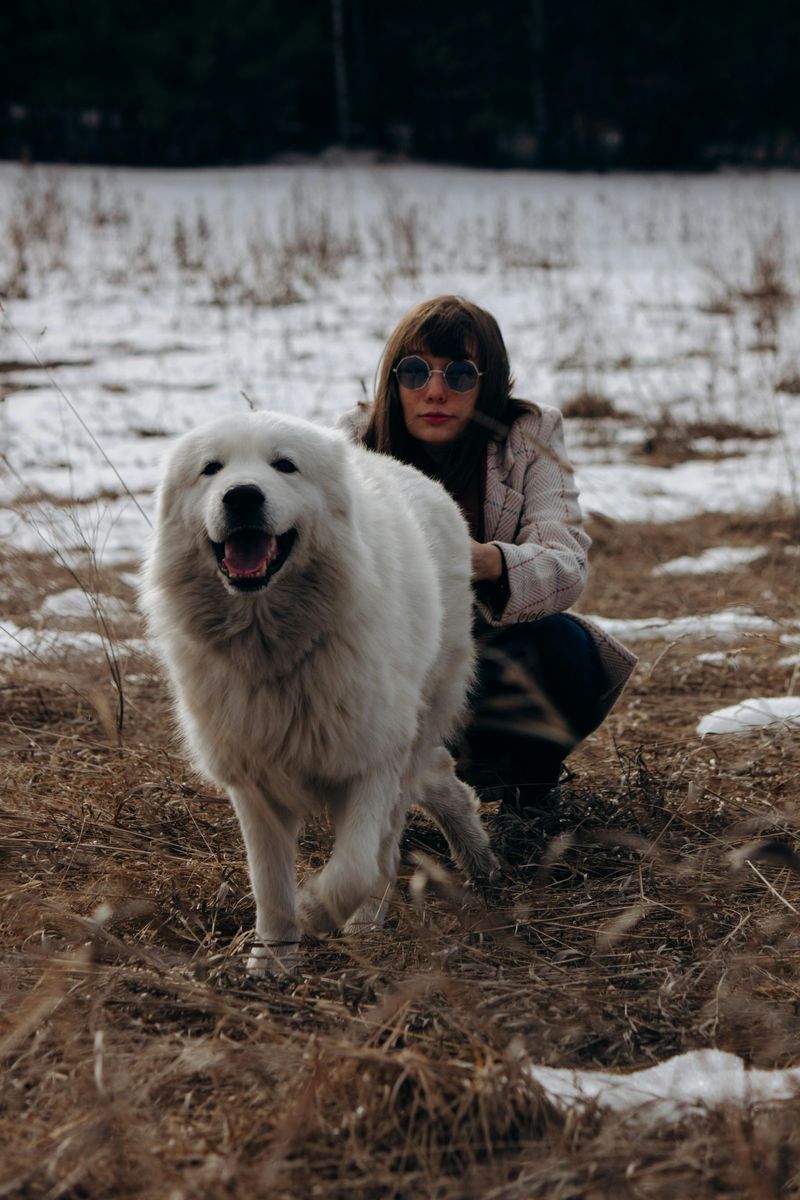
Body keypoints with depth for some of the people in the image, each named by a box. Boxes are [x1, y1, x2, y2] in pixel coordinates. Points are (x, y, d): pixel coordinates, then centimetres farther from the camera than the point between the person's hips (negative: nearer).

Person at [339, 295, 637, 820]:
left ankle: (526, 774, 2)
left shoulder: (531, 437, -12)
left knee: (562, 645, -31)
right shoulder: (358, 440, -10)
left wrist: (485, 560, -50)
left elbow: (565, 565, -26)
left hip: (502, 653, 0)